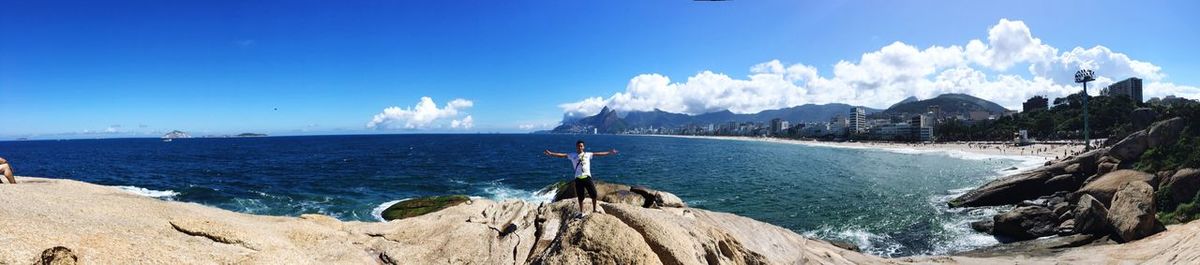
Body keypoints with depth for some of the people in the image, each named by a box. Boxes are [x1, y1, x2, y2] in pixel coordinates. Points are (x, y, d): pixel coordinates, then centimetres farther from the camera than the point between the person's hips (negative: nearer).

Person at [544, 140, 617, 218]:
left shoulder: (588, 154, 8)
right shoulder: (572, 155, 7)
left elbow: (598, 154, 7)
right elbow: (562, 155, 0)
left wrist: (609, 152, 3)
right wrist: (550, 154, -9)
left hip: (587, 177, 0)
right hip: (578, 178, 0)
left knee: (593, 194, -3)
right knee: (580, 197, 7)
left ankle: (594, 209, 18)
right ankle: (581, 212, 23)